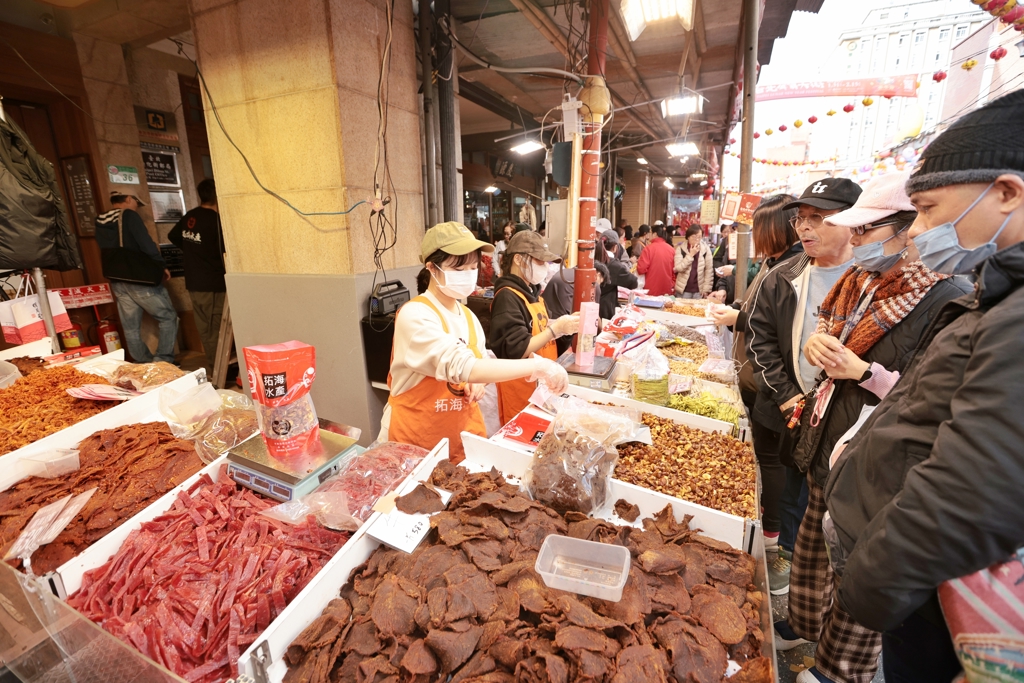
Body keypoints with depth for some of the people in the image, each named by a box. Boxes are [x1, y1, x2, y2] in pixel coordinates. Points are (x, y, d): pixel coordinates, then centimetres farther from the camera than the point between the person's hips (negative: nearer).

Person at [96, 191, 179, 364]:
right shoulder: (129, 215, -9)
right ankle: (163, 361, -5)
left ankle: (143, 364, 15)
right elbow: (147, 244, -16)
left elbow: (106, 252, 18)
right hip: (139, 278, -7)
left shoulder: (100, 223, 13)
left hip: (117, 282, 7)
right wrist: (161, 265, -6)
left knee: (130, 327, 9)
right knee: (168, 317, 0)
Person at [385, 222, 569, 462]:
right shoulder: (415, 315, -20)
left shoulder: (468, 316, 3)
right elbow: (461, 367, -34)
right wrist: (537, 366, -34)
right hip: (417, 443, -6)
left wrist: (480, 382, -9)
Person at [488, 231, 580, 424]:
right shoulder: (507, 297, -21)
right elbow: (516, 352, -26)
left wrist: (562, 323, -2)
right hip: (520, 388, -9)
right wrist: (556, 329, -24)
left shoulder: (531, 291, 8)